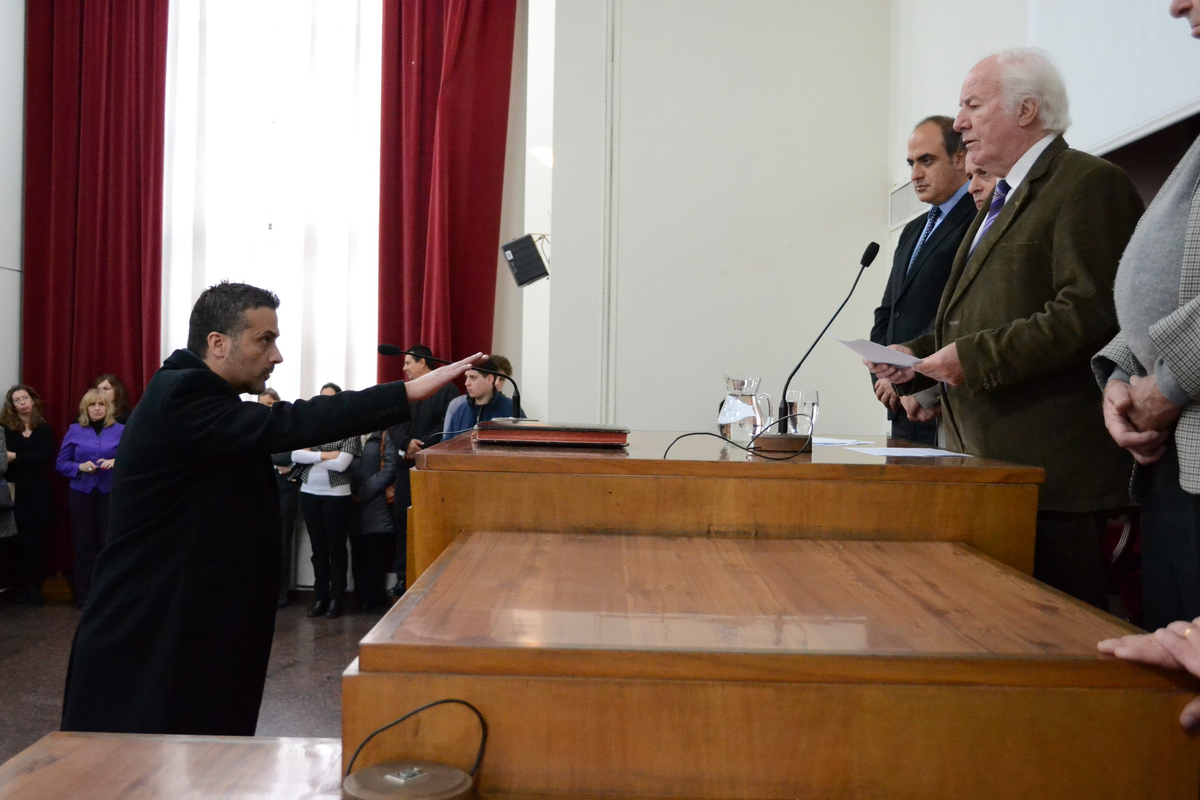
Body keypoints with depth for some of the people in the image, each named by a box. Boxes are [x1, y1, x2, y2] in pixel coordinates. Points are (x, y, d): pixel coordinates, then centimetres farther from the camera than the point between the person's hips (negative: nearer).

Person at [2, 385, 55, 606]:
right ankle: (23, 588, 6)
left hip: (40, 493, 2)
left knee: (39, 541, 3)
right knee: (25, 542, -5)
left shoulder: (44, 428, 7)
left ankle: (35, 588, 11)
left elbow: (46, 456, -8)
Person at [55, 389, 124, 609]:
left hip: (110, 493, -1)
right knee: (84, 543, 4)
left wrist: (116, 462, -19)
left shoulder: (121, 430, 4)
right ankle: (84, 596, 13)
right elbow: (61, 463, 5)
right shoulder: (74, 431, 5)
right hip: (81, 493, 1)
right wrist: (80, 467, -14)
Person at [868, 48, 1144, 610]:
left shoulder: (1089, 185, -9)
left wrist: (973, 358, -20)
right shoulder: (1003, 201, 22)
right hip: (992, 463, 9)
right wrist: (917, 354, 9)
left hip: (1051, 469, -9)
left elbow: (1088, 315, -21)